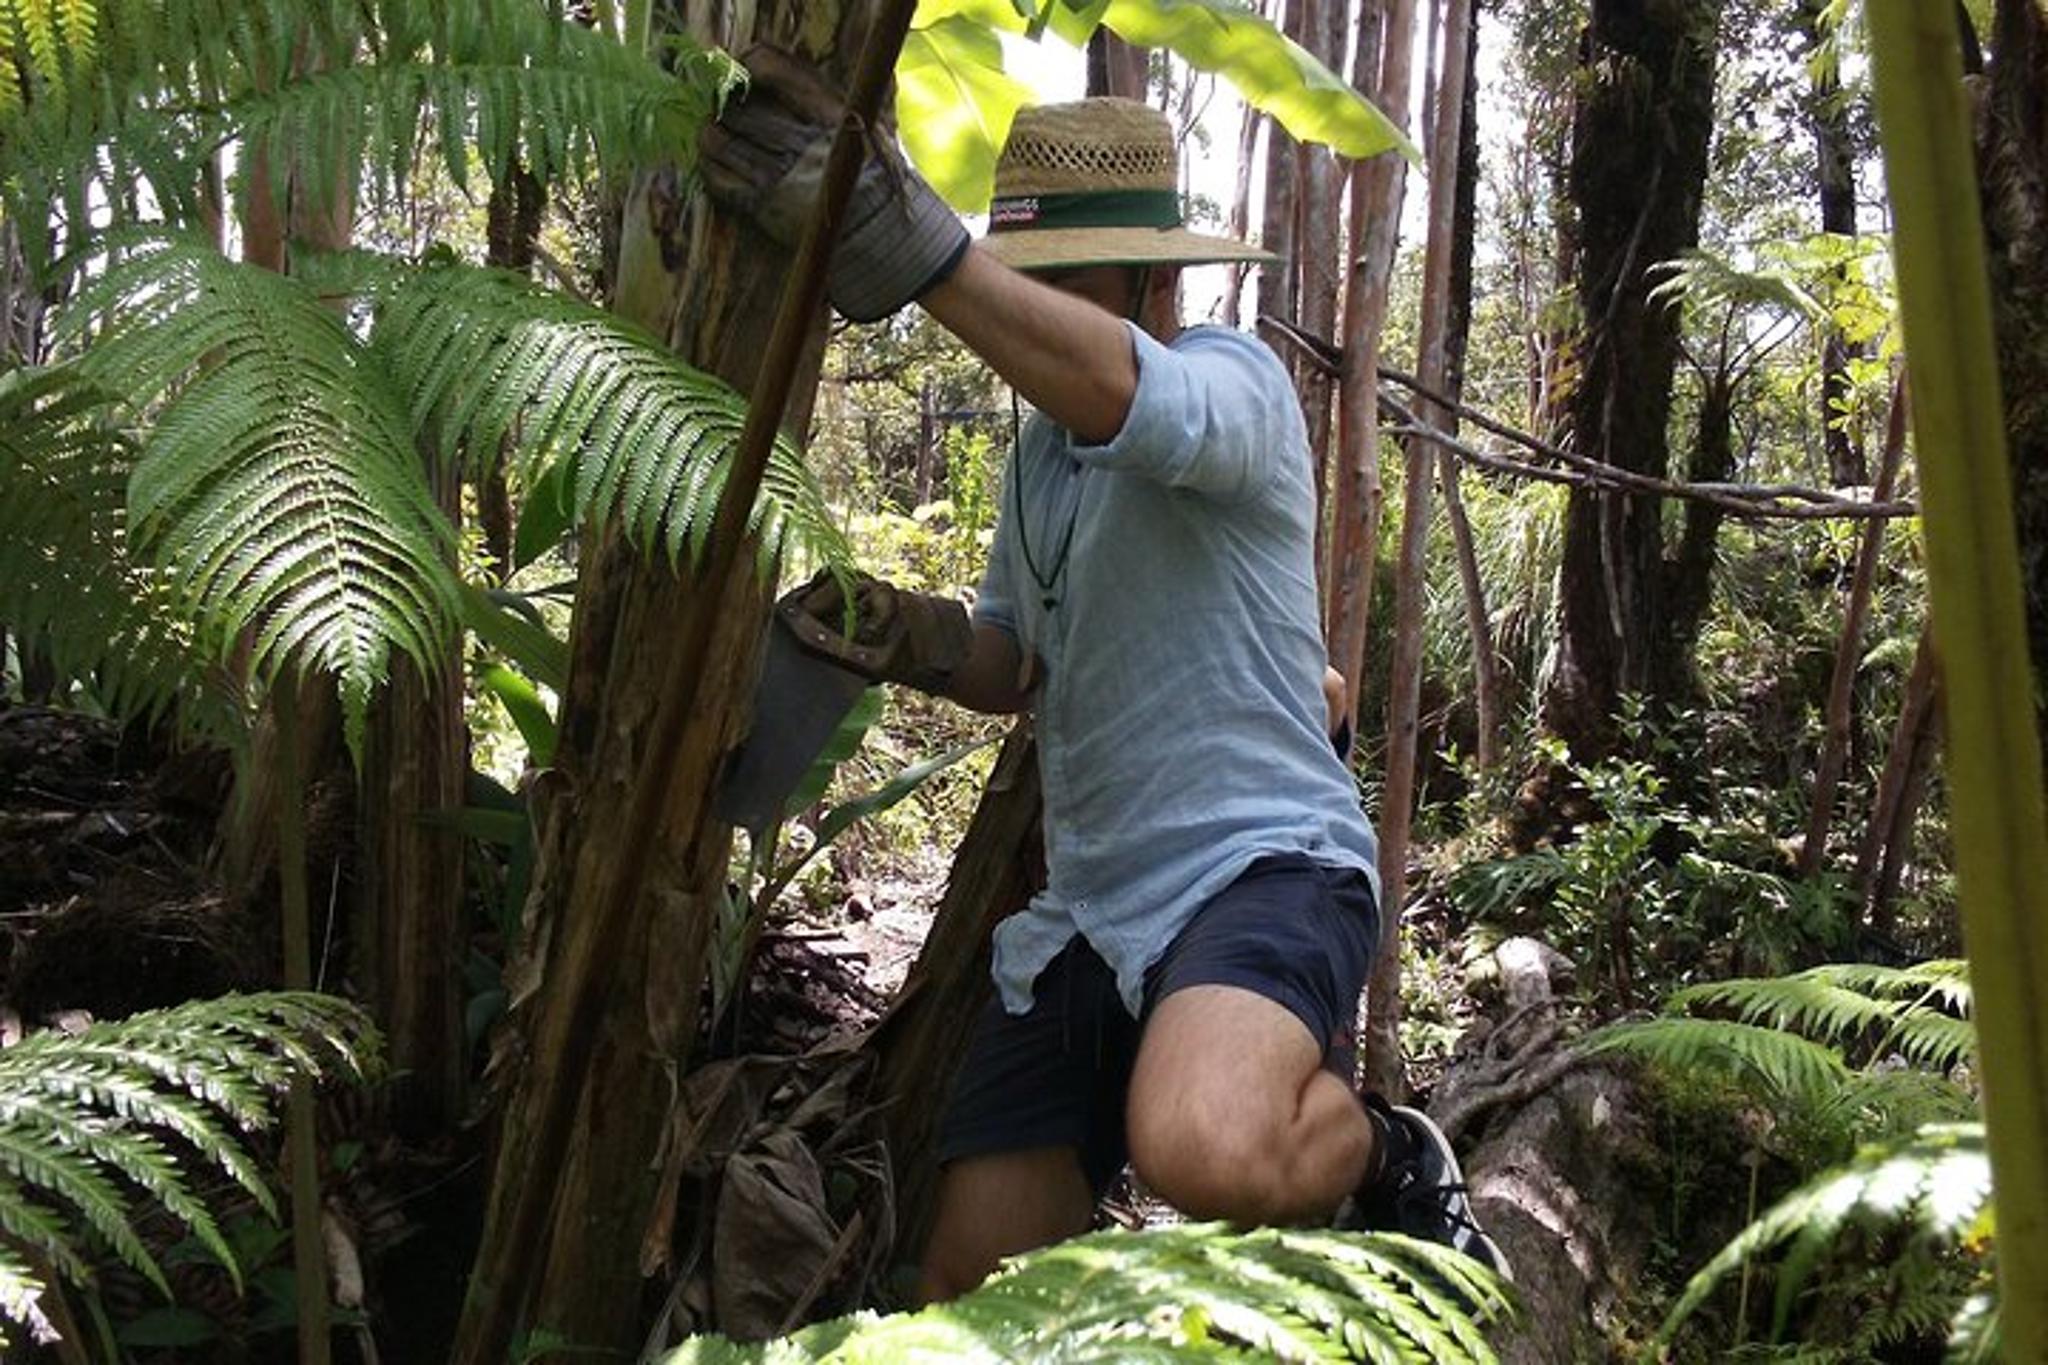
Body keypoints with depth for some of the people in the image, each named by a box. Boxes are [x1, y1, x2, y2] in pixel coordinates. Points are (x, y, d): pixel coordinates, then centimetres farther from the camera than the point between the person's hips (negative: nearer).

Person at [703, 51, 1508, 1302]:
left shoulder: (1235, 381, -10)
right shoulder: (1041, 447, 15)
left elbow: (1117, 392, -35)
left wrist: (899, 233, -46)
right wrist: (916, 640, 1)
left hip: (1262, 865, -7)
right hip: (1092, 907, 8)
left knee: (1203, 1149, -39)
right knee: (971, 1292, 8)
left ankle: (1388, 1159, -4)